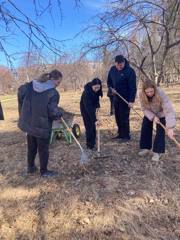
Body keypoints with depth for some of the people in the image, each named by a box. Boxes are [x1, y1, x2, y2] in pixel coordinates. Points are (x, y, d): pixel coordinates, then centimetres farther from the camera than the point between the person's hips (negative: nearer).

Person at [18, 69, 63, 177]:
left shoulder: (31, 85, 2)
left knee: (31, 147, 23)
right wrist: (59, 114, 0)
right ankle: (44, 171, 25)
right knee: (43, 149, 10)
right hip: (42, 125, -6)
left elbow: (20, 92, 8)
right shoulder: (53, 93, -18)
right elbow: (53, 112, -23)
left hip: (28, 123, 7)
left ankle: (31, 167, 39)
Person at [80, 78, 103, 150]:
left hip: (92, 108, 6)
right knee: (89, 126, -8)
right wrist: (95, 119, -42)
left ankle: (93, 141, 25)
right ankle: (89, 145, 3)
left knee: (93, 125, 10)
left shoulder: (97, 90, -15)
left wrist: (97, 105, -8)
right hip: (85, 109, -6)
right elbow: (88, 107, -39)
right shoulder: (87, 92, -35)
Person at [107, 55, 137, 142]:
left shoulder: (130, 71, -14)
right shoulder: (112, 69, 3)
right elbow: (109, 81, 15)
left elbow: (133, 87, -16)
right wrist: (111, 88, -6)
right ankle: (120, 134, 24)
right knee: (118, 117, 11)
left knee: (124, 117, -5)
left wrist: (131, 100, -21)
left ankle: (126, 136, 7)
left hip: (125, 98, -6)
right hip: (116, 97, 6)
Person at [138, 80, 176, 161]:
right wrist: (153, 117, -33)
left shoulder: (161, 93, -38)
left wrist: (170, 127, -53)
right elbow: (144, 109, -17)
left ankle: (157, 152, 3)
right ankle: (146, 148, 17)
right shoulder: (141, 94, -27)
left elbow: (168, 110, -44)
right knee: (145, 129, 1)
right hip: (149, 114, 3)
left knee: (160, 132, -9)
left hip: (161, 114, -3)